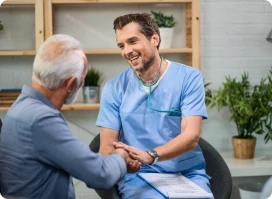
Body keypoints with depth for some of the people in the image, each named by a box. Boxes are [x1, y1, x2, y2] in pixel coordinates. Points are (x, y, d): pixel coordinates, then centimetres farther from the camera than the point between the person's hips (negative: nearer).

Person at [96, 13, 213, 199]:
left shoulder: (189, 78, -2)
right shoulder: (114, 88, 3)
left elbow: (191, 137, -12)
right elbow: (107, 146, 0)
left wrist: (149, 156, -29)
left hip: (187, 173, 0)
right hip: (138, 176, 0)